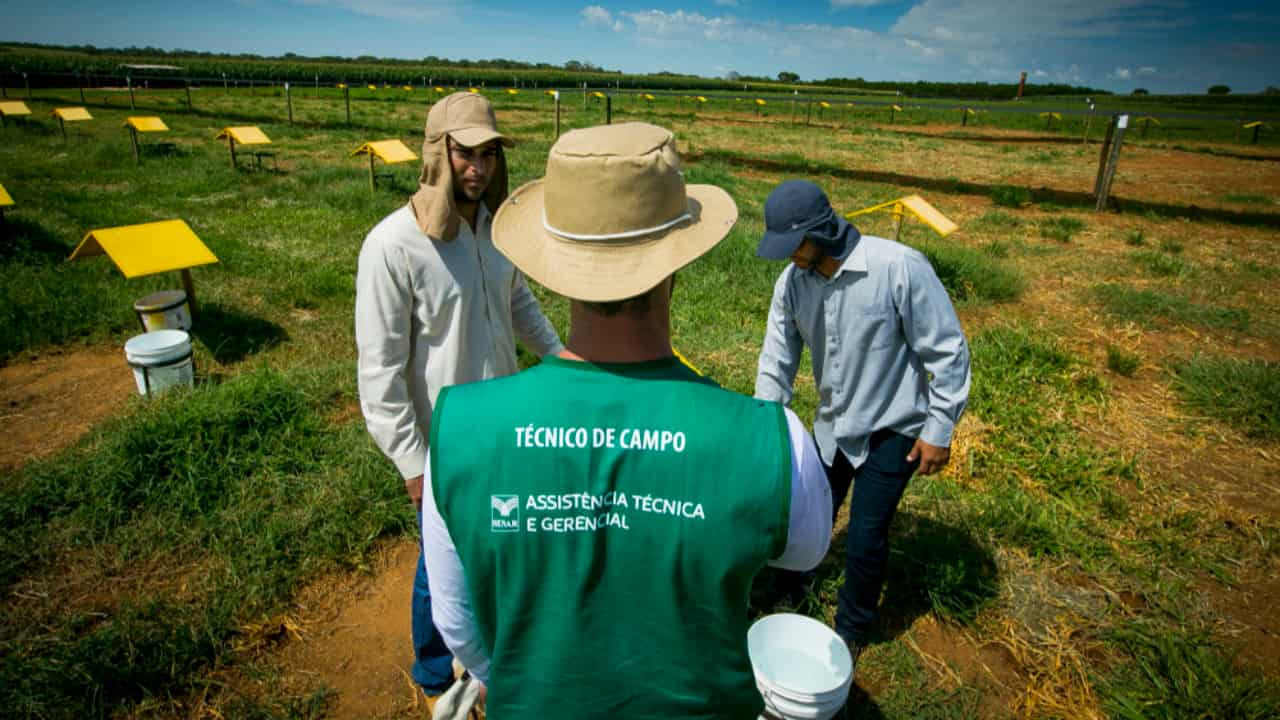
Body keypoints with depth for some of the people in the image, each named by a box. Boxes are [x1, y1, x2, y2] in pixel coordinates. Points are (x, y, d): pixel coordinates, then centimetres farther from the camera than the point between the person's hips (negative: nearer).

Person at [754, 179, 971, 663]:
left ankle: (852, 628, 30)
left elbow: (947, 352, -18)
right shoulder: (791, 282, -11)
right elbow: (776, 360, -3)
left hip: (891, 429, -4)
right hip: (831, 423, 5)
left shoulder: (899, 268, -27)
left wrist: (938, 430, -13)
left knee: (865, 540, 3)